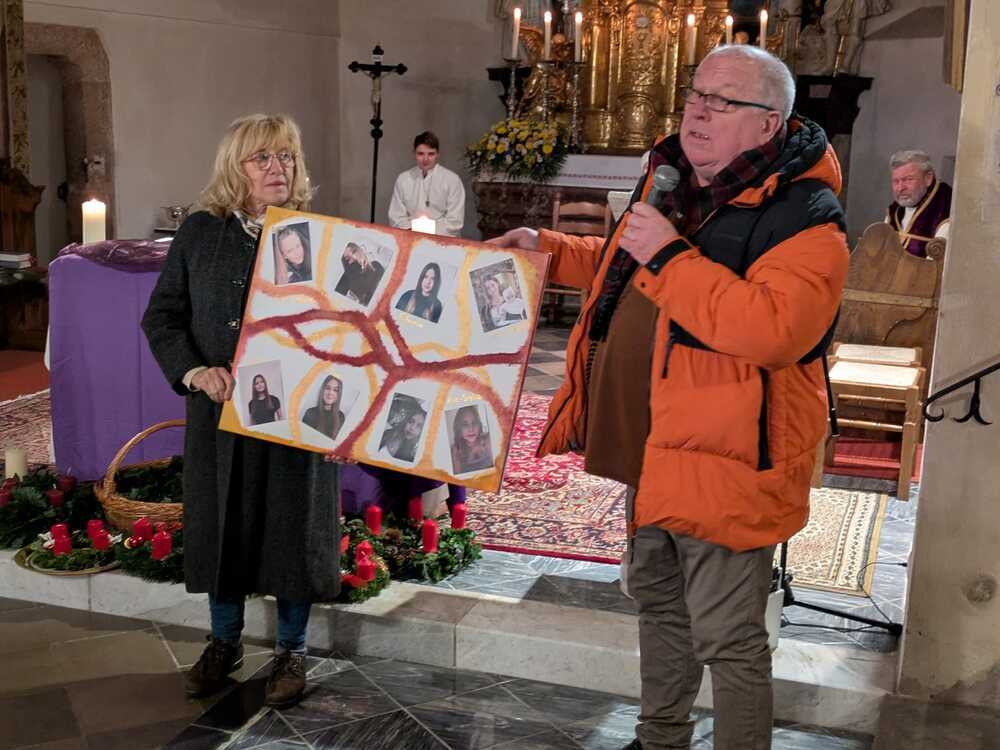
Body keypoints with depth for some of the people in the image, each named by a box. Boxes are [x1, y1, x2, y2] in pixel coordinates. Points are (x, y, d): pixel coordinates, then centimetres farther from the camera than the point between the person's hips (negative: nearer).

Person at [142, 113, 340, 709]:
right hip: (221, 414, 2)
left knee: (293, 530, 8)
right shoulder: (199, 234, 2)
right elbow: (161, 317, 5)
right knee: (222, 526, 14)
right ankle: (225, 644, 35)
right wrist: (194, 372, -12)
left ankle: (292, 651, 28)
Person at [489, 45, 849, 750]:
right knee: (658, 600, 24)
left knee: (728, 640, 2)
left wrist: (669, 256, -28)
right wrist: (550, 249, 15)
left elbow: (775, 329, -33)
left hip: (723, 466, -9)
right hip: (652, 453, 9)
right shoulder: (679, 185, 10)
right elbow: (630, 269, 28)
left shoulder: (803, 215, -18)